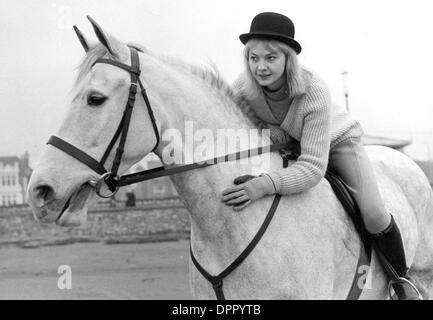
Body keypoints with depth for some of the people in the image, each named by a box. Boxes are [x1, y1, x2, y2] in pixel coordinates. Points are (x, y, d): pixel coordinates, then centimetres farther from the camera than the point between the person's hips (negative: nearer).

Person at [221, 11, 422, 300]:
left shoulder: (315, 90, -41)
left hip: (337, 141, -4)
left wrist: (266, 185, -59)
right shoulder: (243, 88, -30)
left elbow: (313, 168, -43)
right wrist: (266, 125, -28)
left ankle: (401, 277, 14)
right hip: (286, 144, 4)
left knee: (374, 216, -15)